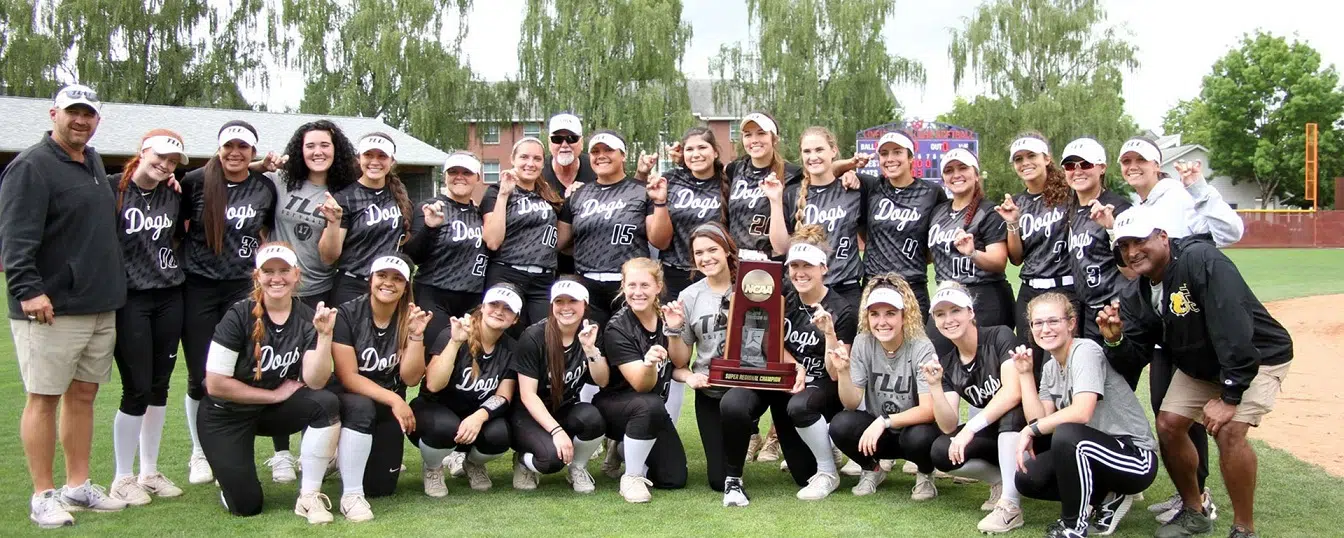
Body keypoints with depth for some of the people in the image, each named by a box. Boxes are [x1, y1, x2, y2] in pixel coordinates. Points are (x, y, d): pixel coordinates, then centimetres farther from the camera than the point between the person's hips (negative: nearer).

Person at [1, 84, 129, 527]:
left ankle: (78, 486, 22)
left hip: (101, 306, 8)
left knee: (83, 395, 12)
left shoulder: (93, 162, 15)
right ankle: (42, 496, 9)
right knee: (44, 399, 0)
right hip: (51, 308, -8)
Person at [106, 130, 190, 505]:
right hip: (129, 300, -5)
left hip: (169, 298, 5)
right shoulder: (112, 189, -7)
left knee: (159, 387, 10)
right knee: (137, 389, -4)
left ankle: (149, 472, 23)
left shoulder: (174, 196, 8)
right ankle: (123, 479, 12)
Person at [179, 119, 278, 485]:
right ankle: (199, 454, 21)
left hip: (242, 287, 1)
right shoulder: (195, 181, -3)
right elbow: (176, 226, 7)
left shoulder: (265, 188, 4)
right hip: (198, 286, -1)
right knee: (200, 375, 4)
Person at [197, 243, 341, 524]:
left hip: (272, 411, 3)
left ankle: (309, 497, -14)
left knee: (327, 403, -27)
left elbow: (314, 382, -18)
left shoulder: (308, 318, -9)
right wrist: (276, 394, -15)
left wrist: (325, 335, -30)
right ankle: (230, 468, 26)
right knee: (247, 506, -10)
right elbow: (216, 385, -19)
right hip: (226, 415, -3)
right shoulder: (239, 316, -18)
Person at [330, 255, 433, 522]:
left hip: (387, 407, 4)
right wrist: (393, 399, -29)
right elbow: (348, 377, -19)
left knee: (382, 487, -2)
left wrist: (416, 335, -26)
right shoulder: (347, 314, -15)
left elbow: (411, 378, -13)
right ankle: (351, 494, -24)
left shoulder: (411, 320, -6)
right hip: (347, 400, -3)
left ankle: (344, 455, 31)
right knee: (362, 407, -39)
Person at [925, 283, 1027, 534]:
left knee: (1011, 410, -37)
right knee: (941, 452, -19)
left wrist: (971, 428, -33)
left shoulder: (1000, 337, -15)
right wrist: (935, 386, -23)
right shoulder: (947, 365, -1)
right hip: (995, 435, 5)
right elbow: (948, 427, -9)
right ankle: (1001, 481, 6)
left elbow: (1013, 392, -30)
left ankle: (1011, 505, -31)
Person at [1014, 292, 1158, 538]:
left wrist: (1031, 429, -19)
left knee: (1066, 434, -34)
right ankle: (1105, 499, 11)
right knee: (1027, 478, -4)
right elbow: (1040, 420, -2)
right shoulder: (1050, 369, 9)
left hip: (1136, 458, -9)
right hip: (1094, 452, 9)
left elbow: (1081, 413, -30)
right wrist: (1025, 374, -4)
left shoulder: (1085, 351, -16)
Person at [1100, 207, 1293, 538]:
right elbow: (1135, 356, -6)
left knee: (1227, 430, -24)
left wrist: (1229, 396, -34)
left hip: (1257, 357, -7)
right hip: (1199, 365, 7)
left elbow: (1233, 328, -36)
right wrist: (1115, 340, -30)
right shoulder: (1136, 296, -8)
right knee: (1168, 424, -1)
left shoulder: (1201, 260, -32)